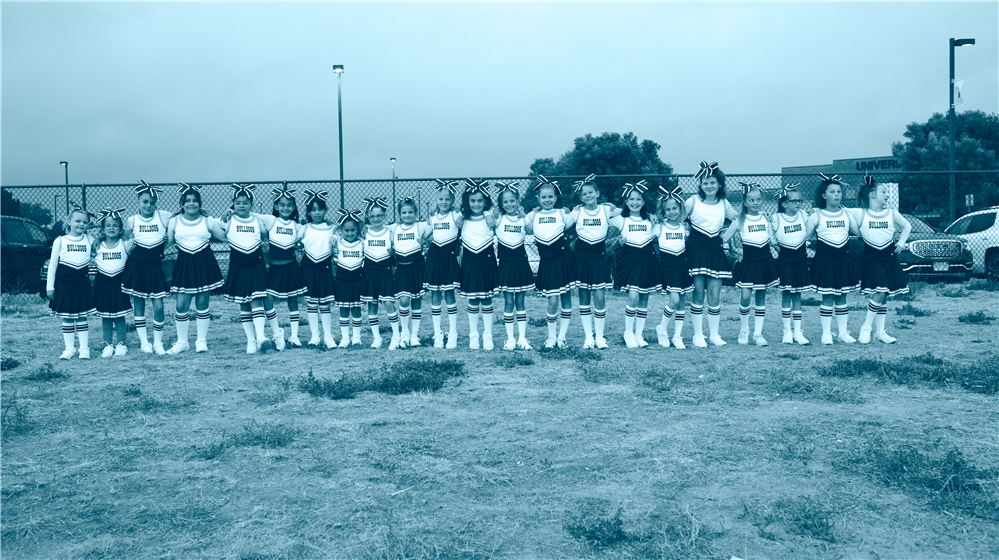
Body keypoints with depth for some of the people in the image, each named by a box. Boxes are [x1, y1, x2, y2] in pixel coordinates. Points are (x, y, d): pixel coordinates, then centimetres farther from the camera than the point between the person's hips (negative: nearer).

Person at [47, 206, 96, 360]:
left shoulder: (89, 240, 4)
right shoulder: (60, 241, -1)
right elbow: (52, 264, 1)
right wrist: (49, 286, -1)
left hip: (82, 283, 1)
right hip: (64, 283, -1)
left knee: (82, 317, 4)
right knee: (67, 318, 6)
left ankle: (84, 348, 10)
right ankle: (69, 348, 14)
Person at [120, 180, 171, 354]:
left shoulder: (164, 217, -3)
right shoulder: (132, 220, 2)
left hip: (155, 265, -1)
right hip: (136, 265, 1)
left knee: (158, 306, -4)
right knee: (138, 304, 7)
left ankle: (158, 342, 11)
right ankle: (144, 342, 19)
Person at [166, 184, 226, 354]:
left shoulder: (208, 221, 4)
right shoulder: (174, 222, 5)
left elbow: (225, 237, 8)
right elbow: (167, 242, 9)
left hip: (205, 264, 0)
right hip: (184, 265, 1)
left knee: (202, 304, 3)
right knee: (181, 305, -2)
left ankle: (201, 340, 16)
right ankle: (182, 341, 13)